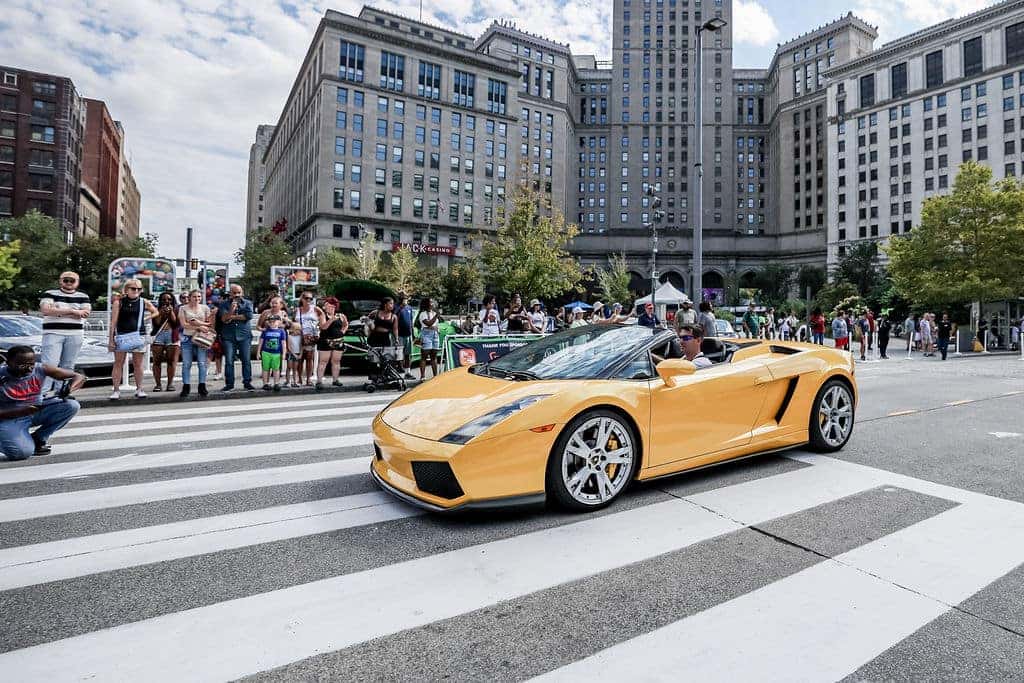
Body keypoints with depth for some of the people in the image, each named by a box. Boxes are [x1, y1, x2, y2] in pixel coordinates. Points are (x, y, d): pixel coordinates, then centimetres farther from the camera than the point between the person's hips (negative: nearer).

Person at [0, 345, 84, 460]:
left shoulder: (41, 369, -13)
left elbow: (79, 377, -9)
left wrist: (69, 389, -30)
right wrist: (20, 412, -36)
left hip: (37, 411, 4)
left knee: (71, 405, -19)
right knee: (22, 453, -26)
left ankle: (38, 439, 0)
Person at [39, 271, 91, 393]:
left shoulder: (83, 296, 14)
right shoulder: (50, 294, 7)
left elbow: (86, 313, -2)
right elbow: (45, 310, -10)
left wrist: (58, 312, -7)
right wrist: (72, 311, -11)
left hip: (75, 335, 3)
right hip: (53, 333, -2)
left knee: (68, 366, 5)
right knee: (49, 364, -12)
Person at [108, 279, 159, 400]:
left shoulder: (144, 302, 5)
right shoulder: (119, 302, 1)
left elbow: (155, 312, 22)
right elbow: (113, 321, 0)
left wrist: (146, 318, 5)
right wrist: (111, 338, -3)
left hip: (138, 336, 1)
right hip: (121, 336, -1)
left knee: (137, 364, 7)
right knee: (118, 363, 2)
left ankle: (139, 389, 15)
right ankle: (116, 390, 8)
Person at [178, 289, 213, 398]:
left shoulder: (205, 308, 11)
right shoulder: (183, 308, 6)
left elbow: (209, 323, 12)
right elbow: (184, 324, -2)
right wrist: (199, 327, -11)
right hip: (187, 338, -1)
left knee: (202, 363, -4)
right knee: (186, 364, -1)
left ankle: (202, 386, 1)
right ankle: (186, 387, 3)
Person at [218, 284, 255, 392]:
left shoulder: (247, 303, 10)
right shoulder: (224, 304, 10)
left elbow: (249, 315, -8)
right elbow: (223, 318, -3)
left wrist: (232, 317, -4)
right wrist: (231, 310, -18)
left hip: (244, 335, 0)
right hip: (229, 336, 0)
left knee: (246, 360, 0)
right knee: (229, 361, -1)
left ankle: (247, 383, 8)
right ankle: (229, 384, 7)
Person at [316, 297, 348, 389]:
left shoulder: (340, 316, 9)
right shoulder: (323, 315, -2)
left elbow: (346, 324, 27)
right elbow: (323, 327, -16)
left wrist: (343, 331, 10)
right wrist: (331, 320, -29)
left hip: (339, 341, 4)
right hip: (326, 341, -4)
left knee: (336, 361, 9)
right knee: (323, 361, -4)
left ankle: (335, 379, 18)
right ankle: (319, 381, -4)